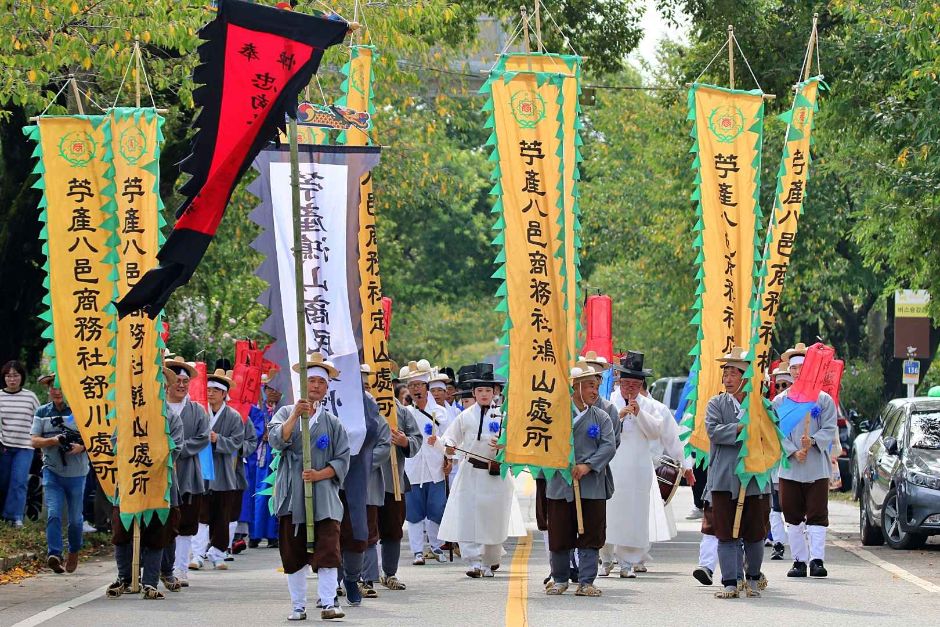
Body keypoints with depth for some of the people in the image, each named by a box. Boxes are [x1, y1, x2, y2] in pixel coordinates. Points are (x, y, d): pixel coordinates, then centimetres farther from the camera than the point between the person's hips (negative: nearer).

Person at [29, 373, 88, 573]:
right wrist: (54, 440, -17)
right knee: (53, 514, -15)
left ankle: (74, 552, 30)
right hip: (52, 472, 0)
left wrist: (82, 446, -18)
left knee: (75, 518, 9)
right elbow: (34, 441, 2)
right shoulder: (42, 413, 5)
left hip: (76, 472, 0)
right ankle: (54, 555, -21)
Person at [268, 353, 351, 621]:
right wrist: (296, 414, -18)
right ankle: (298, 606, 13)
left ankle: (328, 603, -10)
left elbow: (342, 461, 4)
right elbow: (276, 440, -10)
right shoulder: (286, 413, 8)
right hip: (292, 497, 0)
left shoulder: (333, 423, 9)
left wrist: (319, 475, -11)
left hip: (324, 497, 0)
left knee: (327, 552, -11)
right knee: (293, 555, 5)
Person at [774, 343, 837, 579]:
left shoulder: (824, 400, 5)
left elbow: (830, 429, 1)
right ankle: (799, 561, 10)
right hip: (789, 467, 2)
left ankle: (817, 560, -8)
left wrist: (813, 441, -17)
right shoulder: (780, 400, 8)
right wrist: (793, 451, -12)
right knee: (793, 516, 4)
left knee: (817, 514, -5)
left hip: (818, 468, -2)